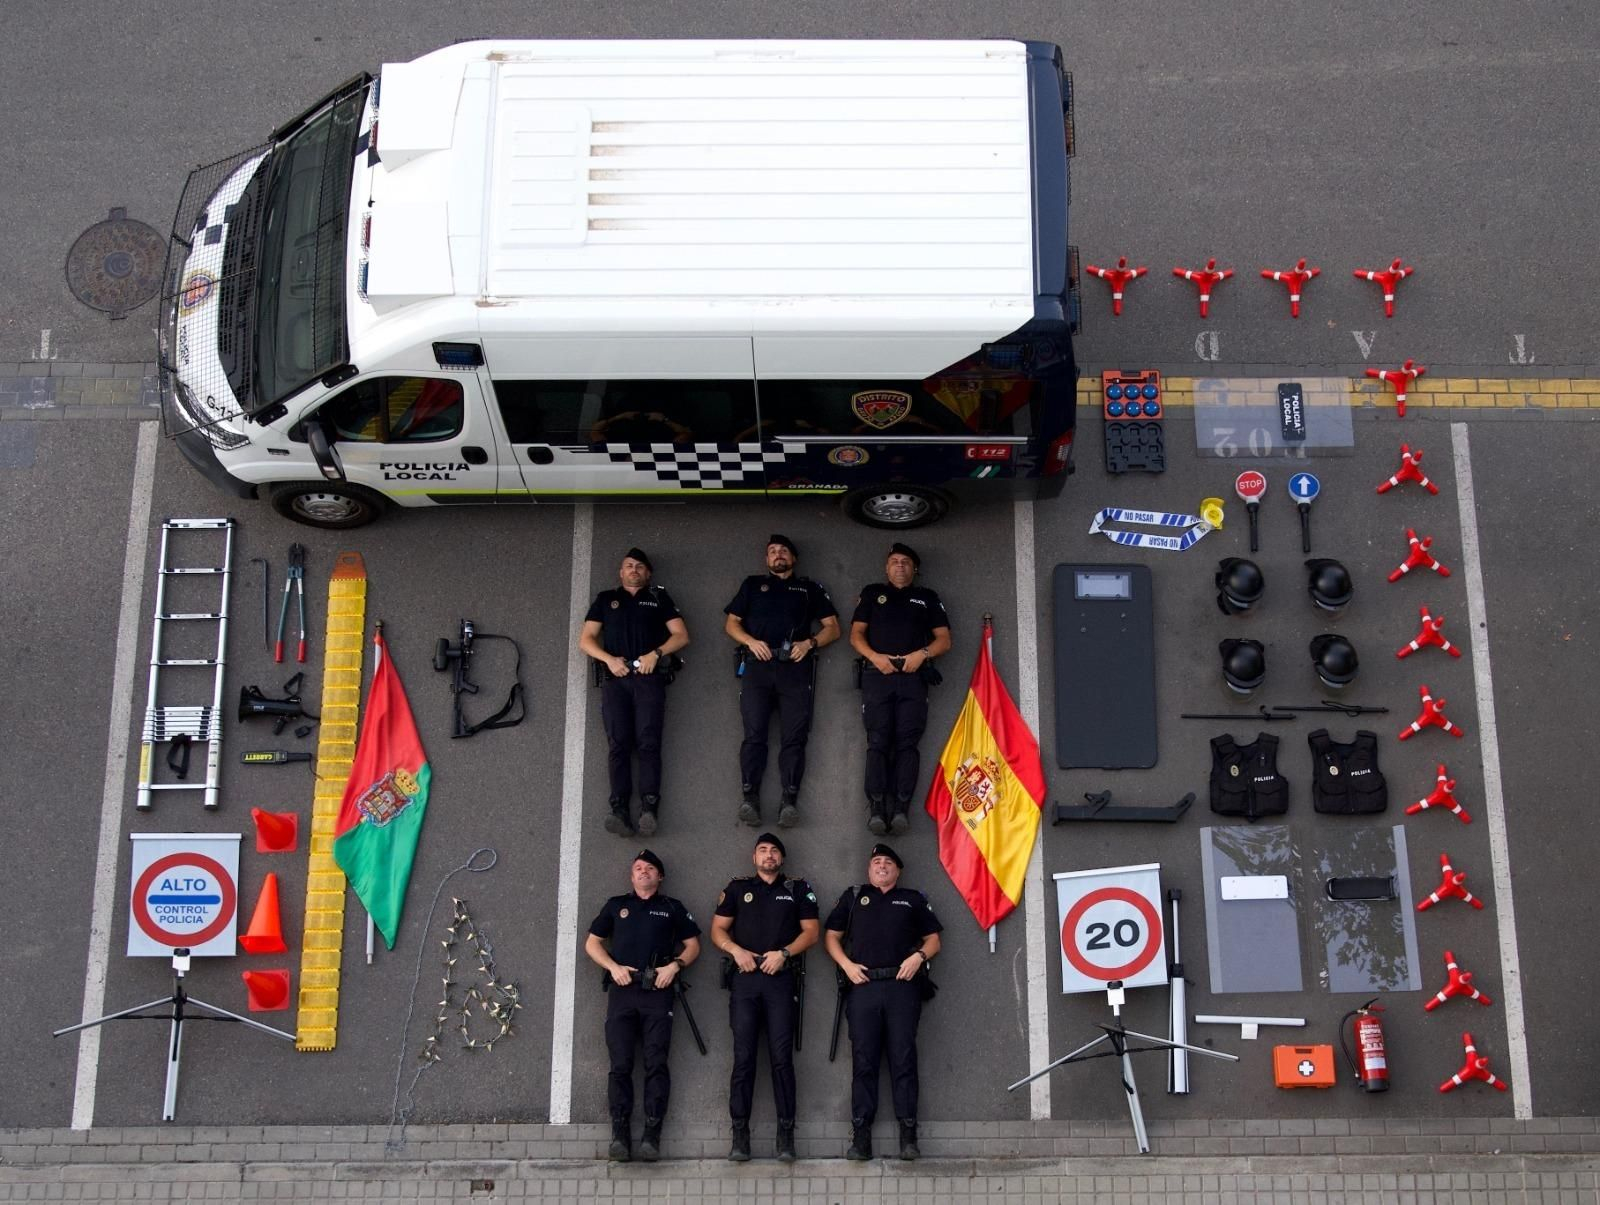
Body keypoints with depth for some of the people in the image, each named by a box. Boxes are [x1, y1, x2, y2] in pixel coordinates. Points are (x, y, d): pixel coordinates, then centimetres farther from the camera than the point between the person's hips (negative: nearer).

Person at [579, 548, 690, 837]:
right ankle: (619, 810, -24)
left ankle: (649, 808, -26)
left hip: (649, 678, -1)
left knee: (648, 742, -15)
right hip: (615, 679, 1)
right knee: (618, 744, -13)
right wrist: (609, 659, -4)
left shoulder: (659, 598, 21)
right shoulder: (605, 599, 23)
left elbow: (681, 635, 11)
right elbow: (585, 640, 14)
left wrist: (656, 653, -7)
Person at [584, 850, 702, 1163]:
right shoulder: (616, 905, 19)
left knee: (656, 1063, -8)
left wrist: (675, 965, -5)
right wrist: (613, 967, -1)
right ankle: (620, 1134, -7)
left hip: (657, 992, -1)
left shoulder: (672, 908, 17)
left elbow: (693, 944, 14)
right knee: (620, 1064, -6)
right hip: (622, 991, 1)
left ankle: (651, 1135, -10)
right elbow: (592, 943, 16)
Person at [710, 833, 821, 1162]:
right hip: (744, 978, 1)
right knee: (743, 1057, -3)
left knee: (782, 1057, -5)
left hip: (782, 978, -1)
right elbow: (717, 930, 11)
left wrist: (783, 953, -8)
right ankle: (740, 1134, -2)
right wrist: (737, 951, -7)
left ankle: (786, 1134, -3)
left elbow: (812, 931, 6)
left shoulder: (798, 889, 13)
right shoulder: (737, 888, 15)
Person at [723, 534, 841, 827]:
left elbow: (832, 627, 17)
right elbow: (731, 623, 19)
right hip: (758, 664, 0)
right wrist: (750, 641, -2)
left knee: (794, 735, -12)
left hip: (795, 667, 0)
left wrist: (810, 643, -3)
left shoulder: (809, 588, 25)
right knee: (754, 733, -14)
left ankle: (790, 800, -20)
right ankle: (750, 799, -21)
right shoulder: (753, 584, 26)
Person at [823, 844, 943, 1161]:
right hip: (862, 986, 1)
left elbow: (933, 939, 16)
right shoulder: (852, 897, 20)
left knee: (903, 1057, -6)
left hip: (902, 986, 0)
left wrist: (918, 956, -5)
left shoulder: (913, 900, 20)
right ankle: (860, 1136, -3)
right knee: (863, 1060, -3)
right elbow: (831, 936, 16)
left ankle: (908, 1135, -5)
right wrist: (846, 964, -1)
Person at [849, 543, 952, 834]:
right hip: (877, 674, 0)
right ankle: (876, 808, -21)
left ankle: (901, 808, -21)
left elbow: (944, 640, 14)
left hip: (913, 676, 0)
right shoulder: (872, 593, 22)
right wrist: (875, 657, -6)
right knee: (878, 741, -13)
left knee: (907, 741, -13)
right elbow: (856, 635, 14)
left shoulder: (927, 598, 22)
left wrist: (922, 654, -6)